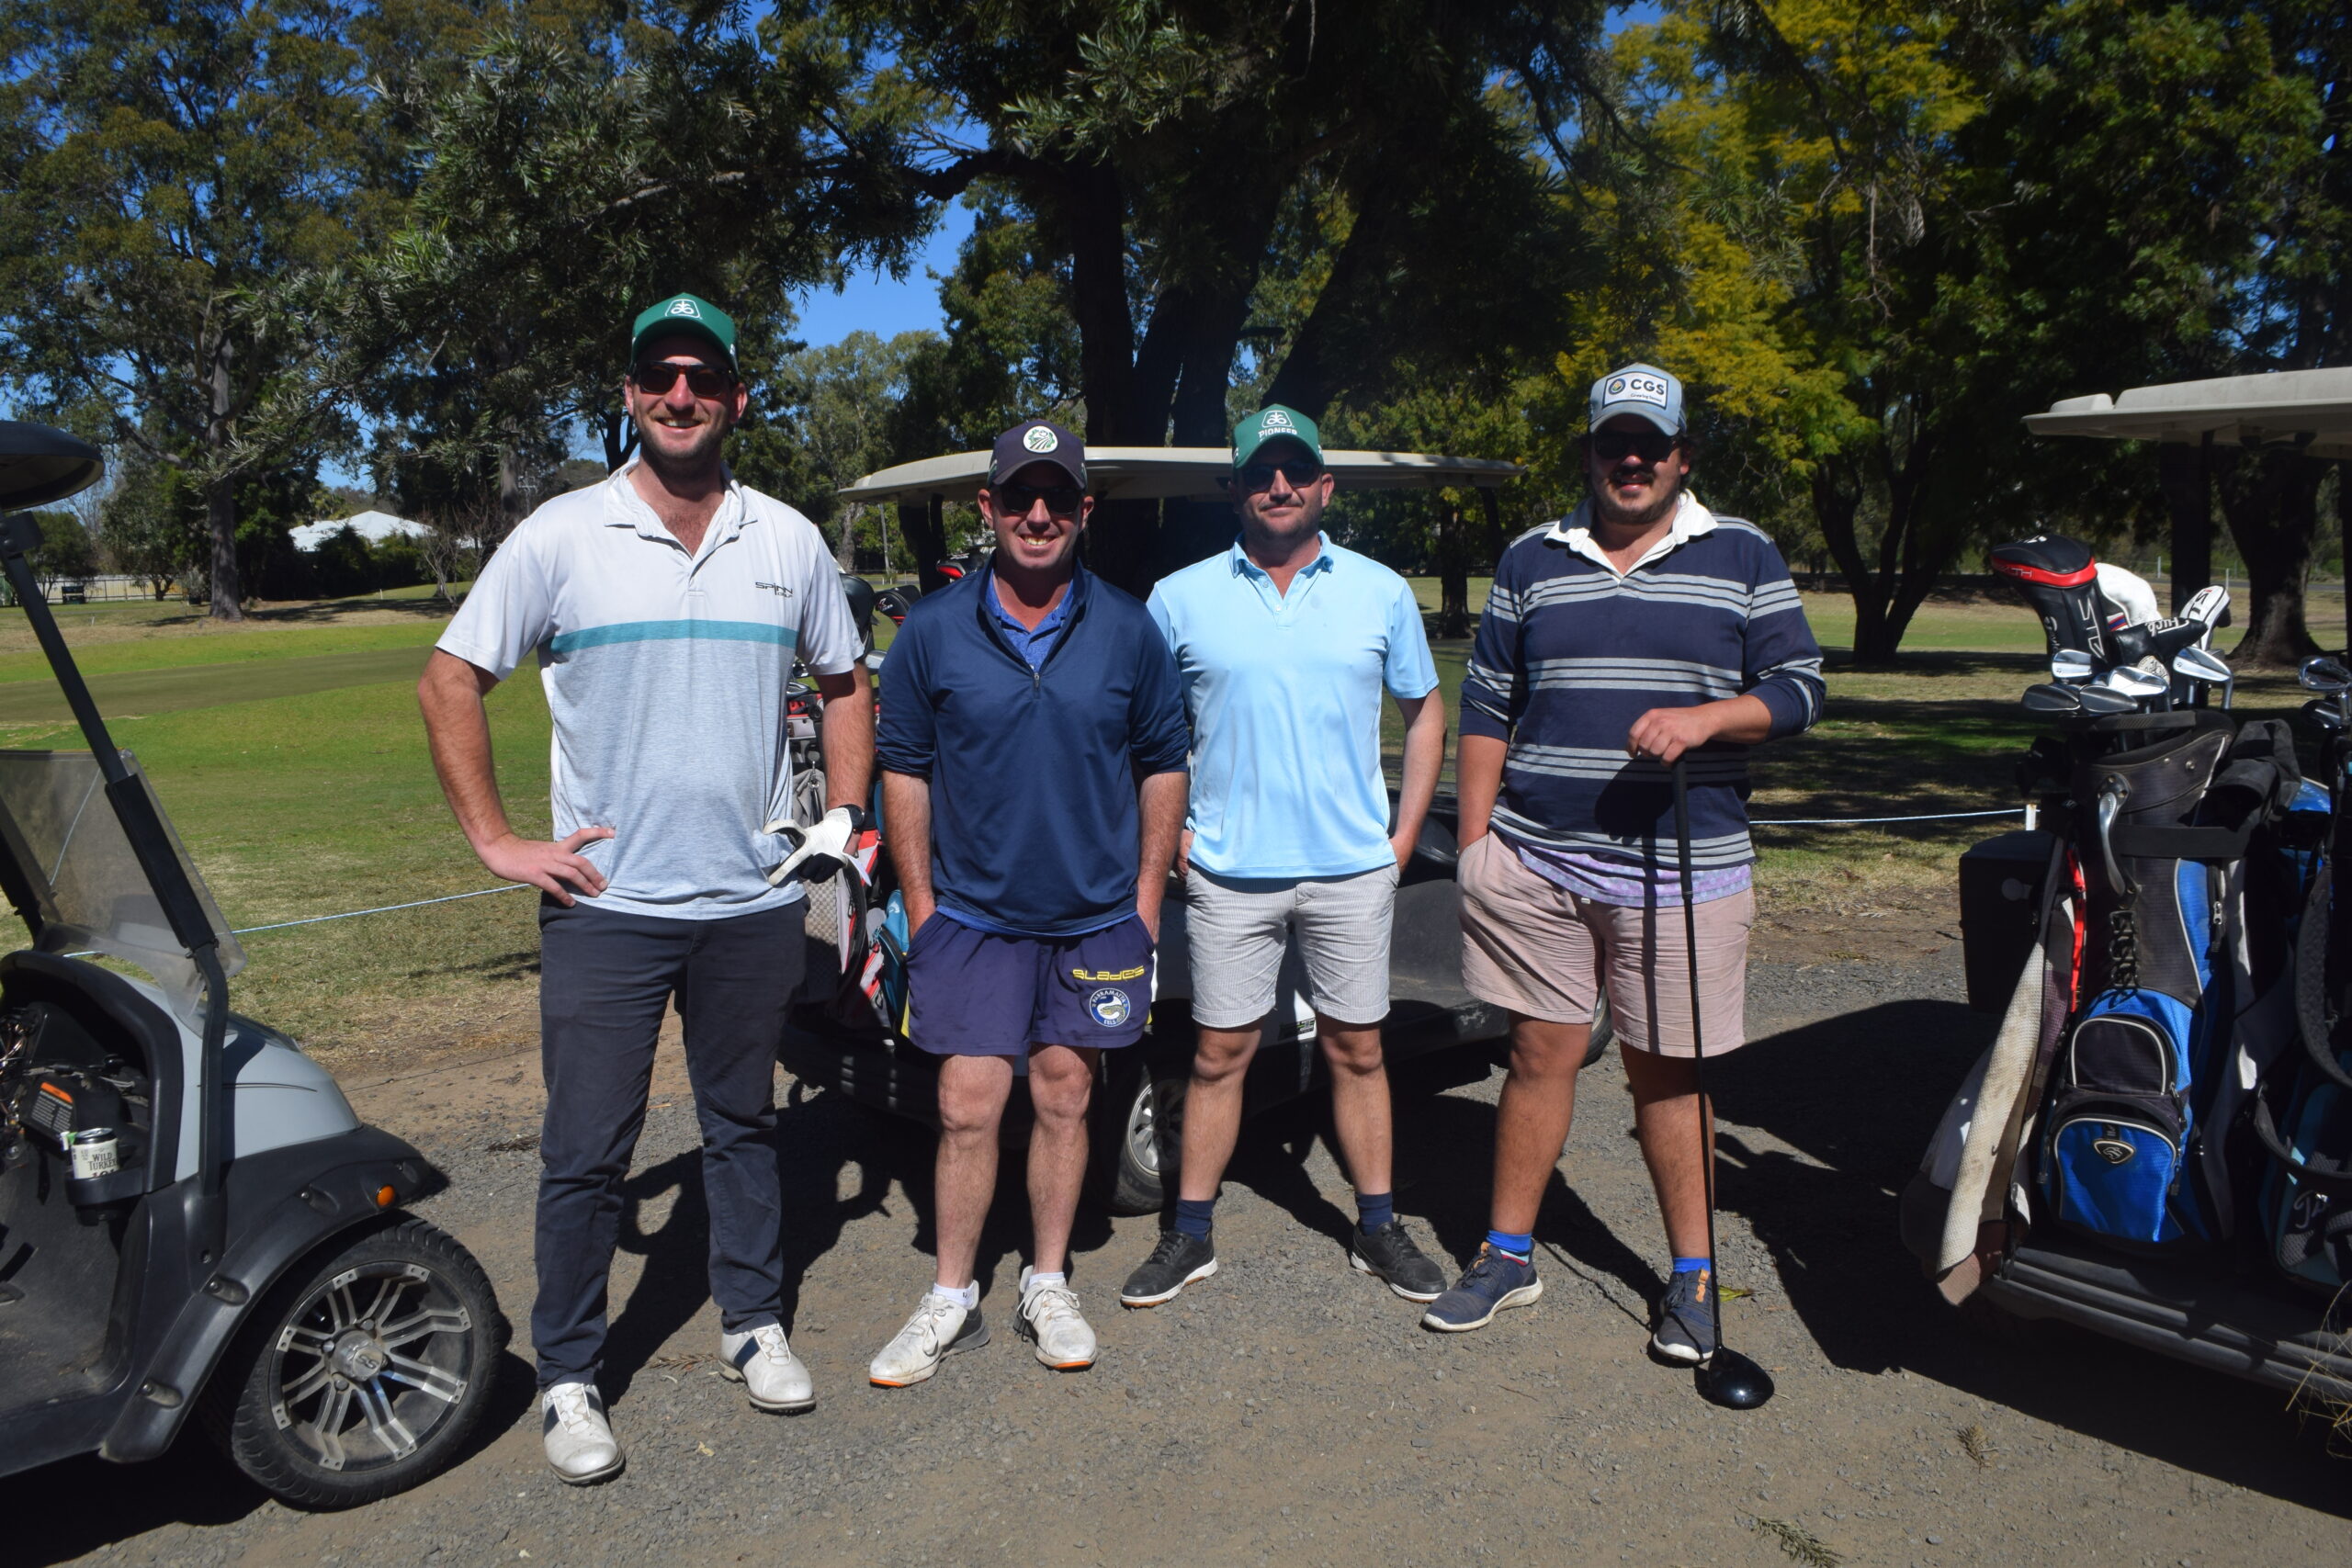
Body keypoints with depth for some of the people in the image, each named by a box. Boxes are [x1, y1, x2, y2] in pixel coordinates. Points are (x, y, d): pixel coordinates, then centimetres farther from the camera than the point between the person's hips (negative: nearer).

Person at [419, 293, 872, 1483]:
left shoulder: (787, 541, 5)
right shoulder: (562, 535, -3)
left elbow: (843, 684, 17)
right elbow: (449, 683, 0)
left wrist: (845, 813, 6)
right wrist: (495, 839, -6)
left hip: (755, 902, 3)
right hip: (606, 904, -2)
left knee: (744, 1125, 16)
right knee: (586, 1152, 4)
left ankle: (752, 1324, 33)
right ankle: (567, 1377, 21)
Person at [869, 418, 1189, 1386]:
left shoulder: (1127, 632, 0)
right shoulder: (933, 632, -2)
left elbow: (1163, 765, 6)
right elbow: (903, 768, 3)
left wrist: (1147, 897, 2)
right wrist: (919, 900, -1)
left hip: (1095, 917, 1)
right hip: (971, 913, -1)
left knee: (1063, 1100, 11)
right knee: (967, 1110, 1)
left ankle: (1047, 1287, 27)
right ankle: (951, 1300, 18)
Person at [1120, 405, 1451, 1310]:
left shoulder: (1381, 592, 5)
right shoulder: (1180, 599, 2)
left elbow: (1423, 712, 13)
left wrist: (1404, 835, 4)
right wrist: (1173, 836, 0)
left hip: (1354, 870, 1)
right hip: (1229, 872, -1)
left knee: (1357, 1049, 10)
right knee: (1220, 1054, 7)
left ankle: (1377, 1228, 25)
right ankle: (1191, 1235, 20)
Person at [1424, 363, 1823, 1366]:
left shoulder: (1743, 558, 7)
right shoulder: (1532, 561, 10)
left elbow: (1798, 688, 4)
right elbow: (1486, 708, 11)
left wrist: (1705, 717, -15)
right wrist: (1474, 837, 4)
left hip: (1683, 868, -1)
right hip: (1535, 861, 1)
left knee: (1668, 1069, 6)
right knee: (1540, 1055, 7)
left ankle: (1693, 1278, 21)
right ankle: (1508, 1255, 22)